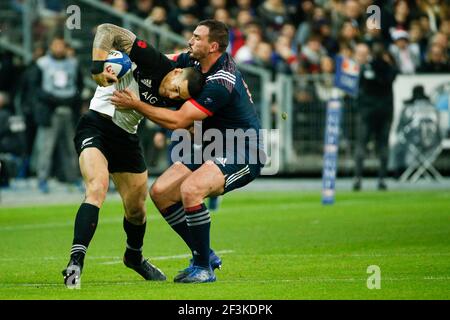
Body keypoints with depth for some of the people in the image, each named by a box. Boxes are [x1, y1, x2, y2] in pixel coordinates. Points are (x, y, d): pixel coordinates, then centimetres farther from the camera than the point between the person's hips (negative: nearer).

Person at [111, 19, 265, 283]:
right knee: (160, 192, 2)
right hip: (213, 150, 10)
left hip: (243, 156, -10)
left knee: (190, 190, -32)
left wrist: (135, 104, -19)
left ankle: (204, 268, -18)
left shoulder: (220, 83, -26)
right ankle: (205, 255, 13)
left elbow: (177, 121, -25)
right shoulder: (194, 61, 1)